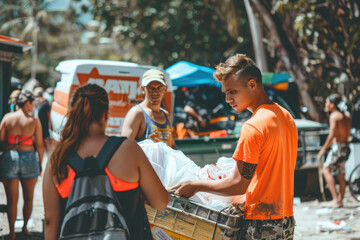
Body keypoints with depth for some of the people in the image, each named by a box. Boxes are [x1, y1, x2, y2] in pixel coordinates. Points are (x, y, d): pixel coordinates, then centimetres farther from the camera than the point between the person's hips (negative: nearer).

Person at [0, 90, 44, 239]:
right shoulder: (34, 121, -6)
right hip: (29, 158, -1)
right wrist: (40, 163, 6)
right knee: (28, 198, 18)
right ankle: (25, 227, 30)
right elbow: (40, 145, -5)